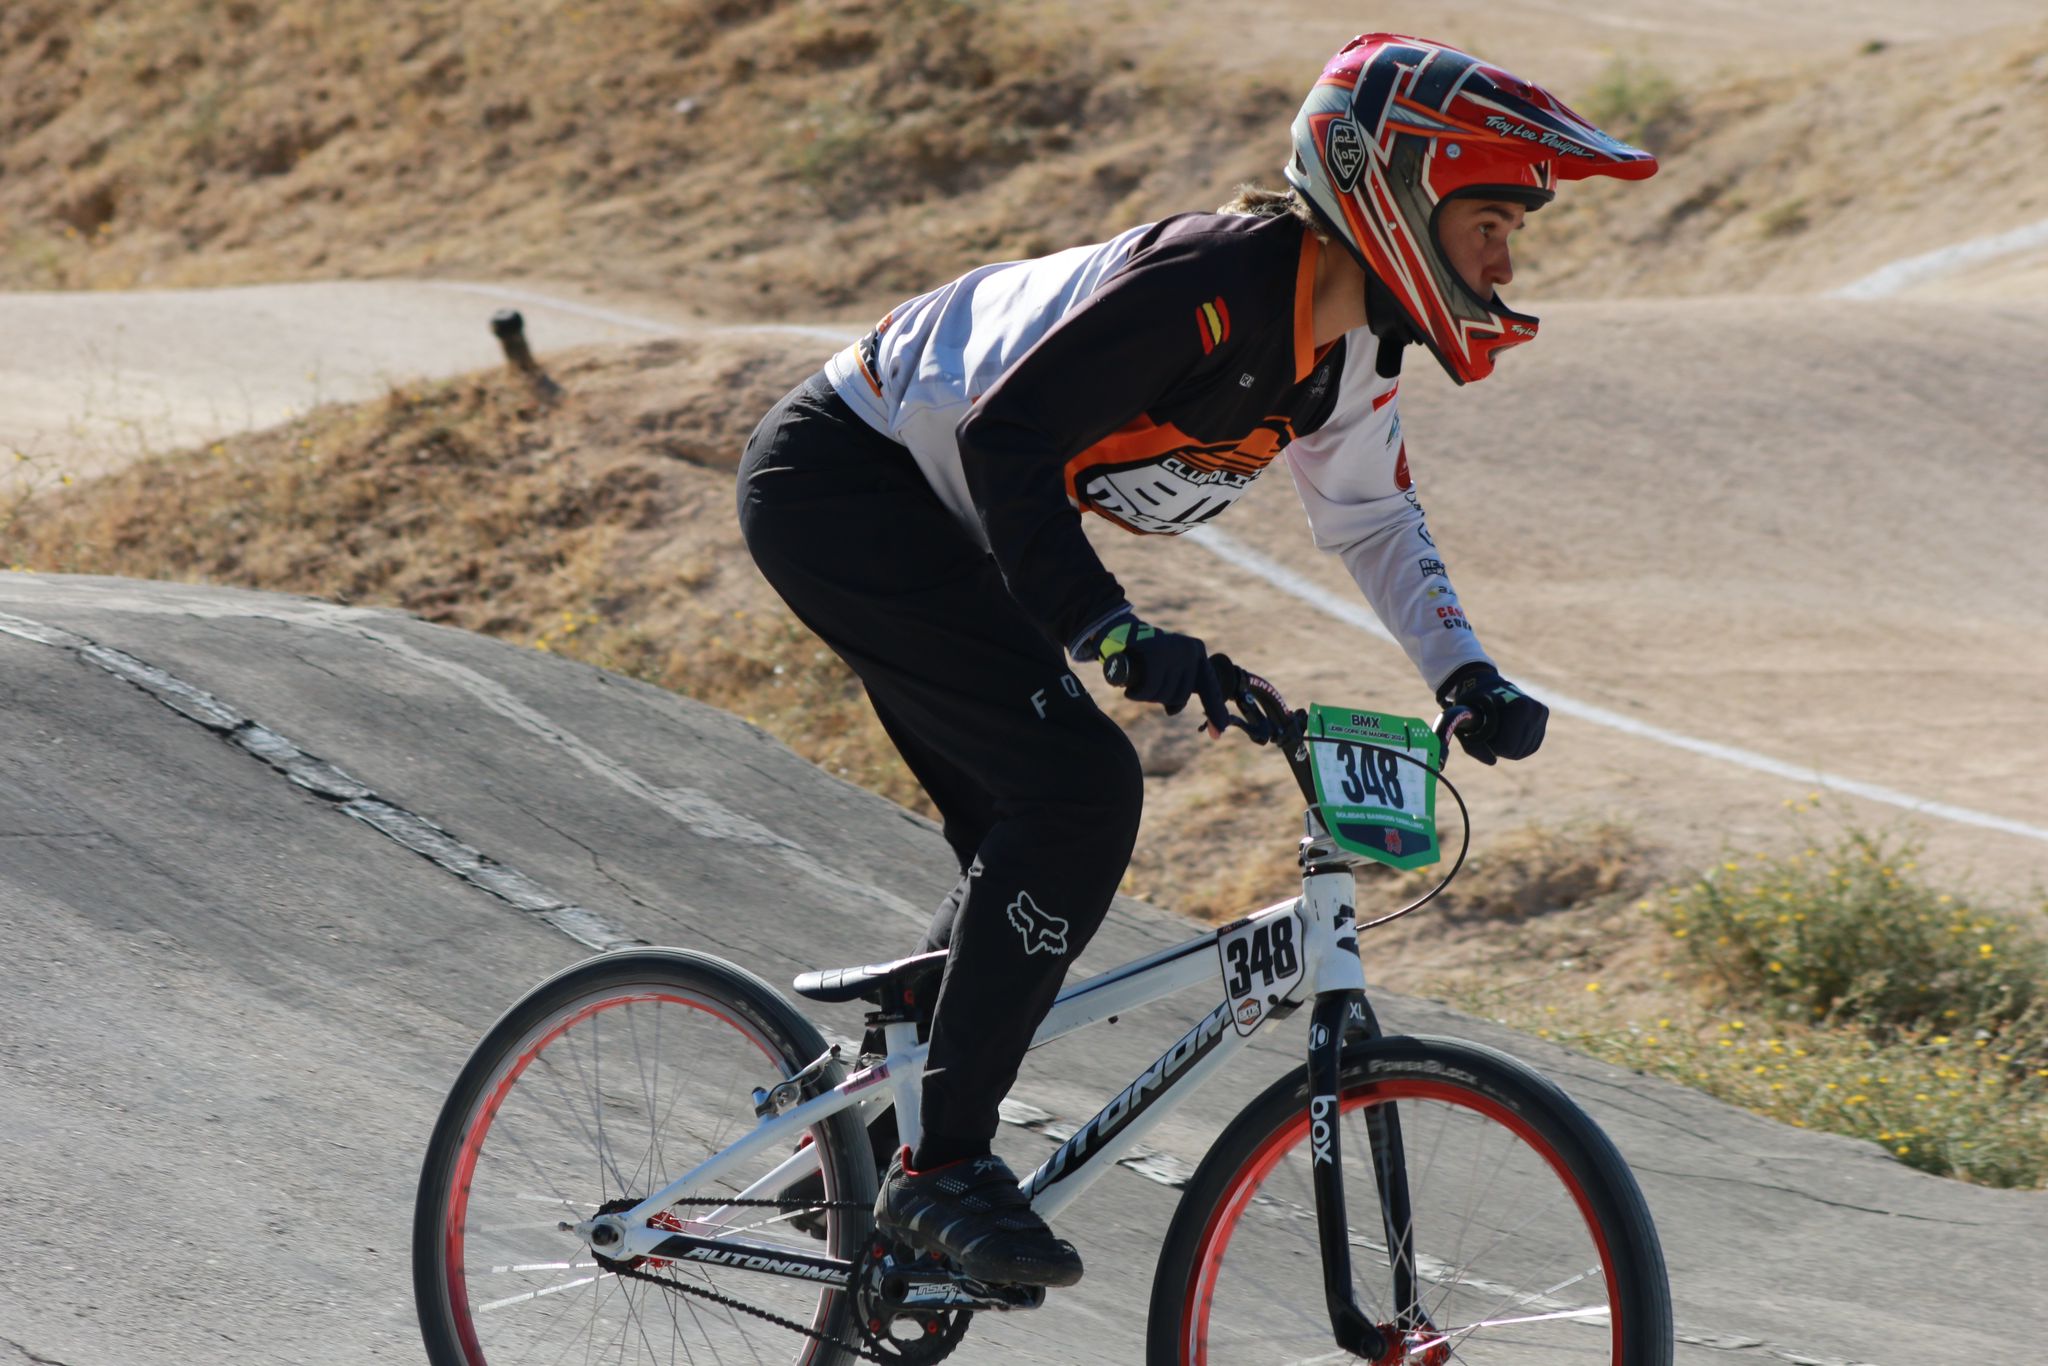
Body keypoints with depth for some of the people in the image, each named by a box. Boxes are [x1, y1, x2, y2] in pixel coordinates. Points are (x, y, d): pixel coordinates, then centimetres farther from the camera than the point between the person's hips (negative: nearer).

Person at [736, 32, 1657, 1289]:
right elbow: (1009, 439, -35)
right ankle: (944, 1168, -14)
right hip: (837, 478, -10)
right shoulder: (1219, 283, -29)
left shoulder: (1354, 343, 0)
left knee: (1038, 846, 11)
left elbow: (1374, 521, 17)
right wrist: (1114, 633, -44)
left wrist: (1469, 679, 5)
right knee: (1080, 786, -19)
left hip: (916, 517, 10)